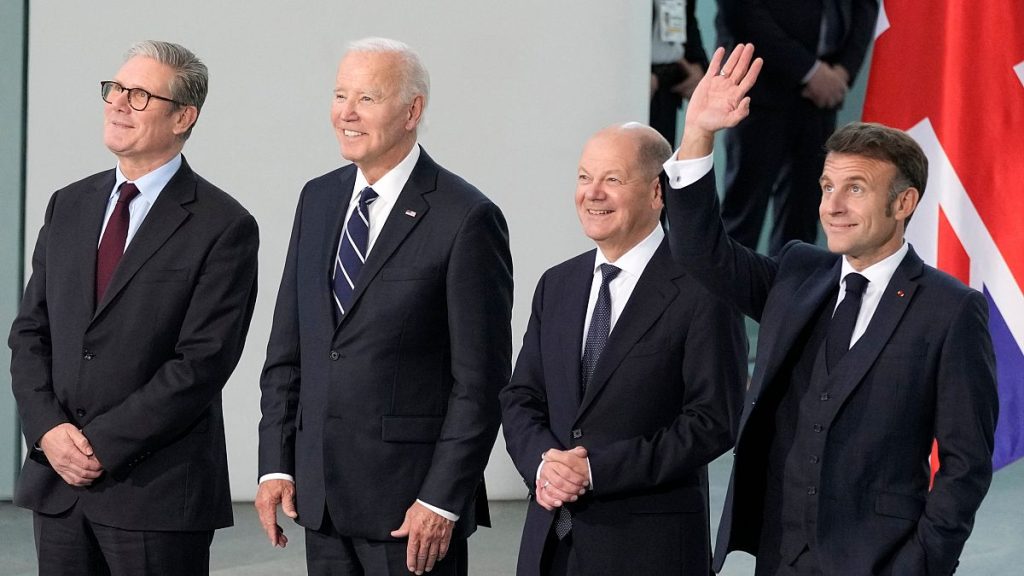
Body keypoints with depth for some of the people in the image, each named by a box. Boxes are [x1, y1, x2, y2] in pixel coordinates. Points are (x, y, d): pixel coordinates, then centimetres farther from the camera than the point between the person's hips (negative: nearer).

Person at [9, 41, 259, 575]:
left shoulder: (223, 227, -6)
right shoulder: (70, 206, 13)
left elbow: (202, 362, -12)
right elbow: (29, 332, 11)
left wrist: (103, 445, -14)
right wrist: (47, 429, -5)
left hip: (157, 491, -5)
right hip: (57, 484, 5)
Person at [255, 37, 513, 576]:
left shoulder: (467, 219, -10)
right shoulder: (319, 199, 11)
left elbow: (480, 382, -11)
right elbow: (286, 349, 14)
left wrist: (443, 501, -14)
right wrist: (275, 464, 6)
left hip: (412, 499, -6)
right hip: (322, 500, 6)